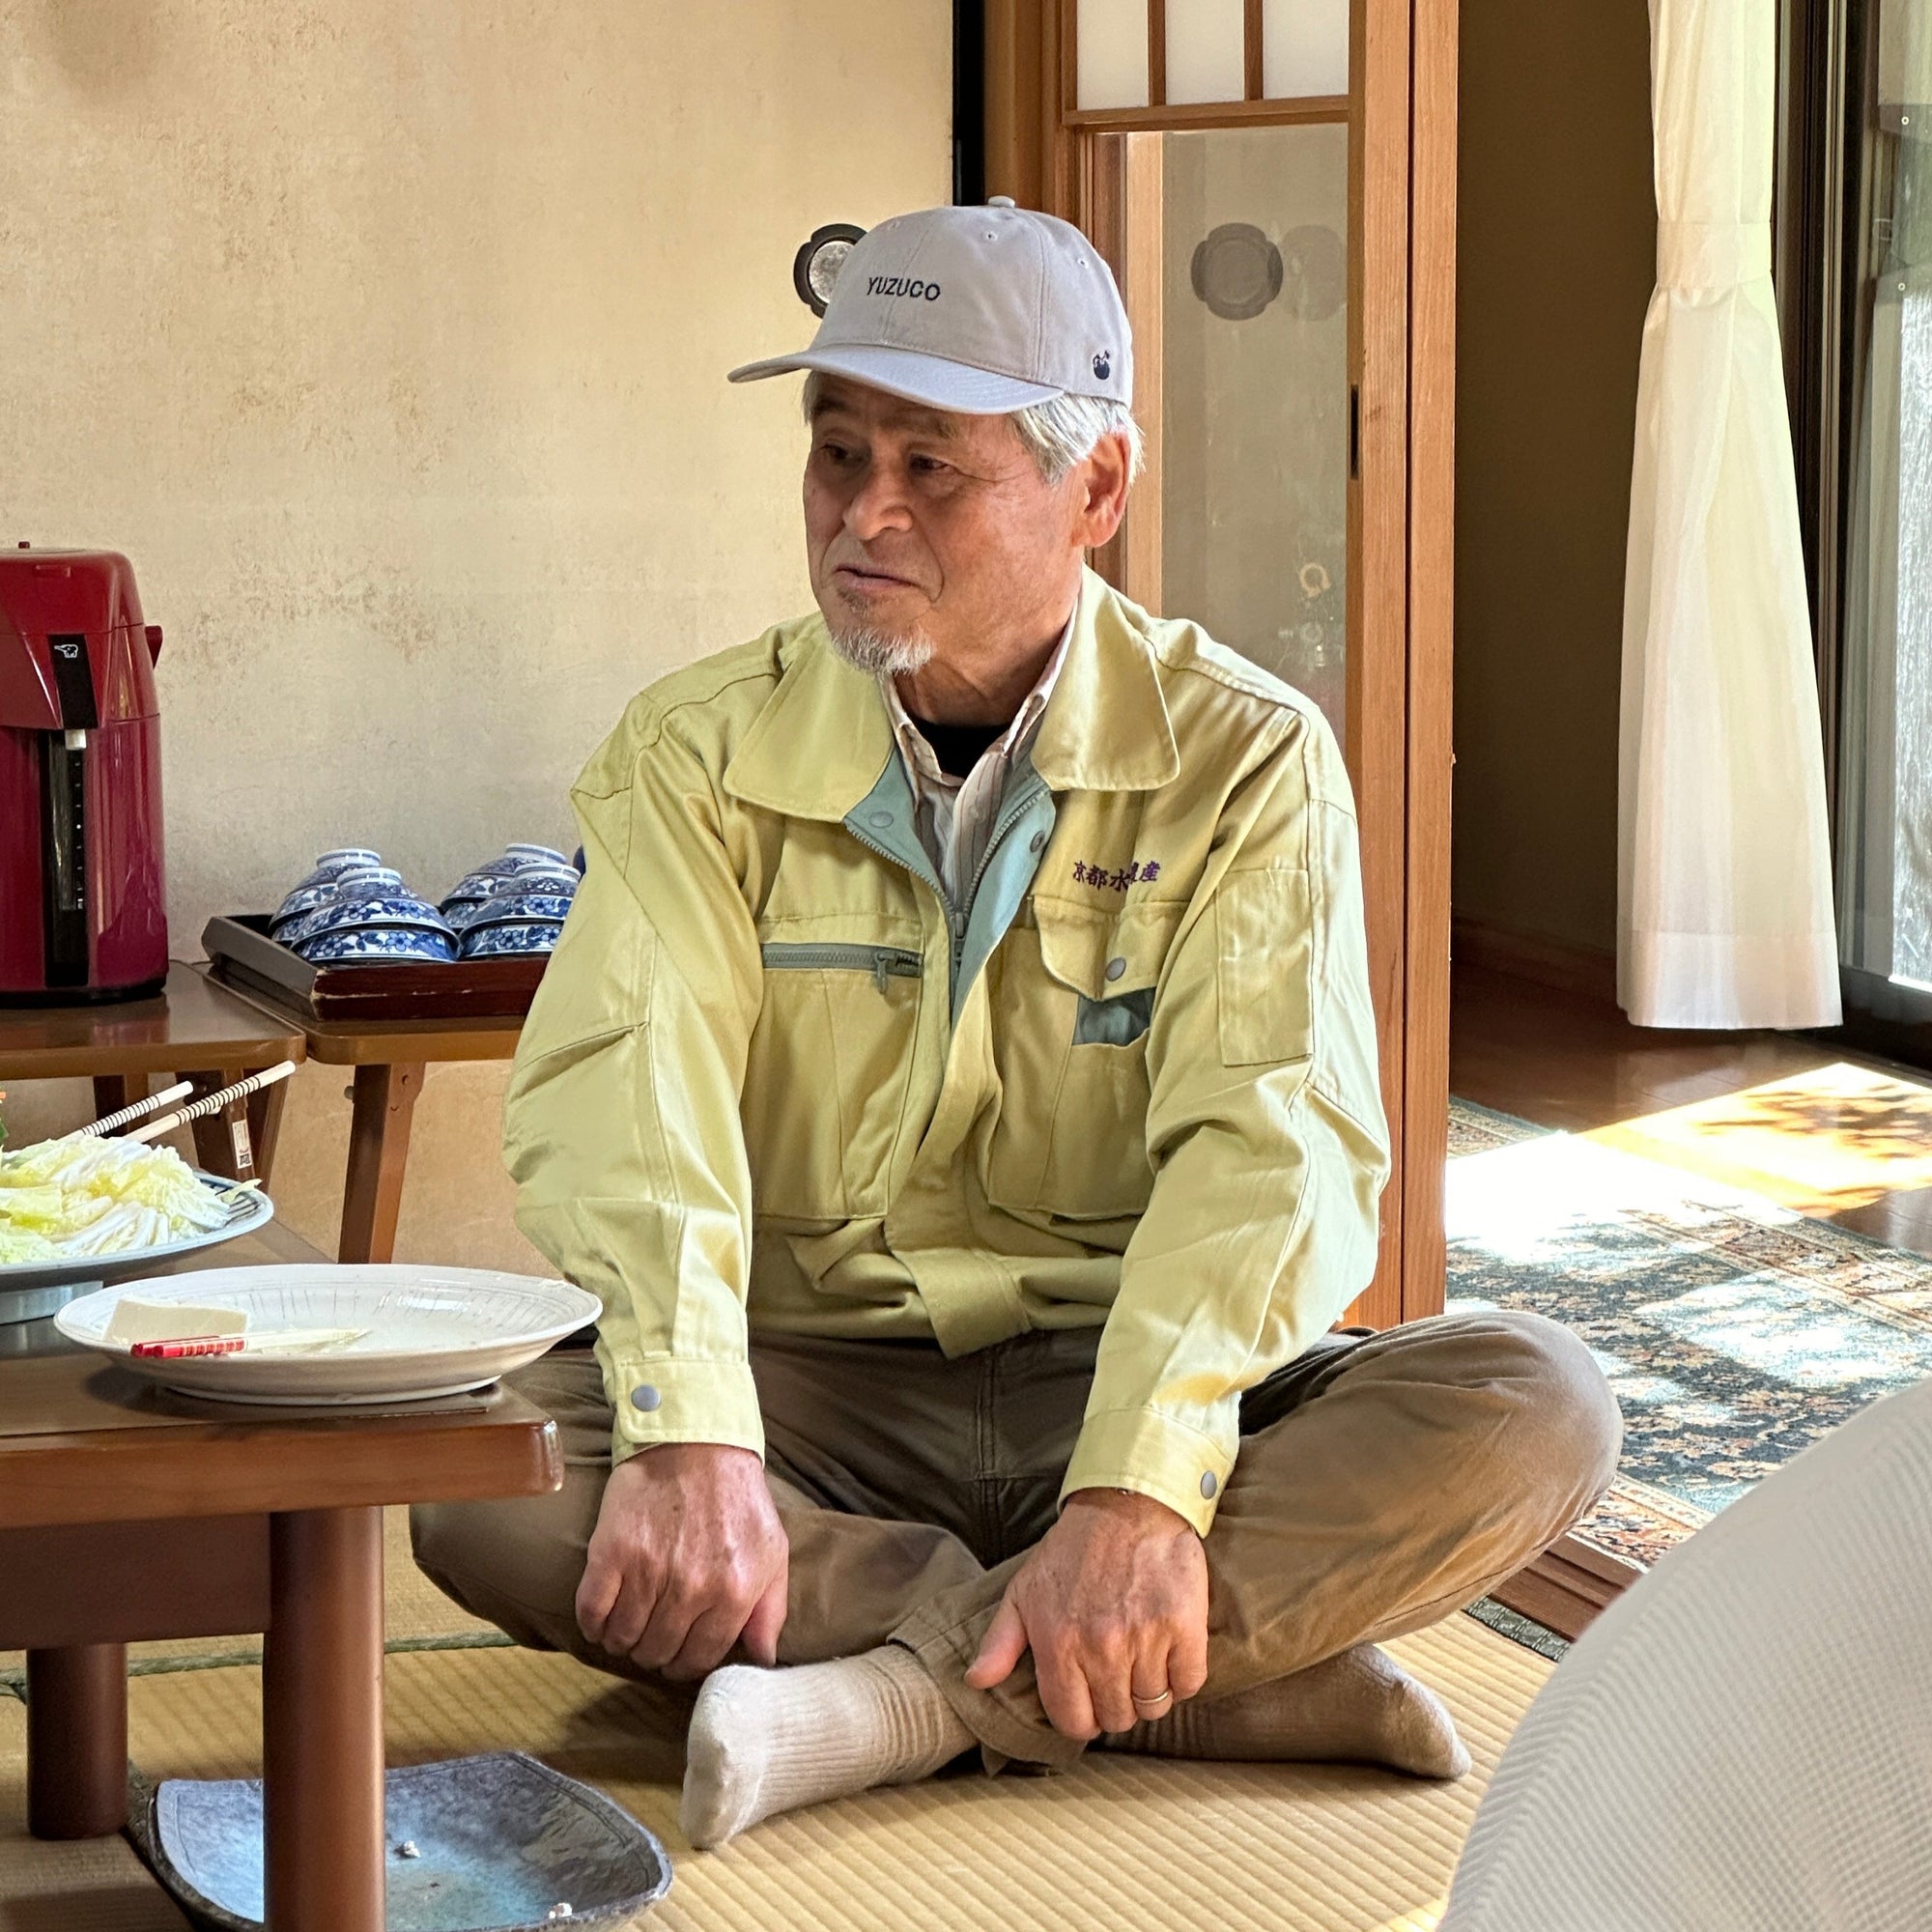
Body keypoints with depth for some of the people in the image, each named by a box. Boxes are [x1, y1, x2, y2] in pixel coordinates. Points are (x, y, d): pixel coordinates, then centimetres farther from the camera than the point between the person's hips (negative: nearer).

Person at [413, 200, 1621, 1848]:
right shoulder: (701, 755, 0)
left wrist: (1137, 1487, -32)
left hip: (1121, 1386, 0)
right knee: (472, 1473, -31)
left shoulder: (1244, 760, -3)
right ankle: (1250, 1670, -28)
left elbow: (1272, 1136, -15)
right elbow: (622, 1093, -15)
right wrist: (689, 1438, -34)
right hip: (813, 1394, 1)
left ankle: (908, 1692, -28)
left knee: (1536, 1407, -27)